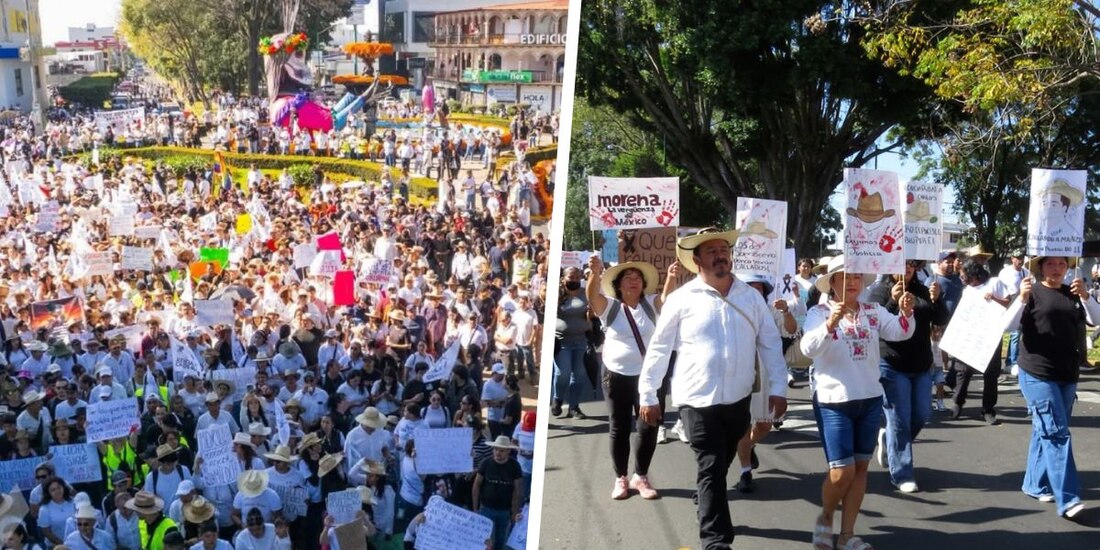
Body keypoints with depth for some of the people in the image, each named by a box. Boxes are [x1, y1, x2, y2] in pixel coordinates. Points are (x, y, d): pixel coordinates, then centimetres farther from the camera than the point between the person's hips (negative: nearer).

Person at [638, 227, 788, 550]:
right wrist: (647, 395, -3)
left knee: (719, 467, 20)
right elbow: (659, 349, -3)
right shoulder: (681, 299, -7)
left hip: (738, 399, 4)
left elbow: (770, 344, 6)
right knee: (711, 470, -5)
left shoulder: (751, 298, 3)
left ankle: (708, 509, 43)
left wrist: (778, 387, 0)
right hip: (698, 400, -4)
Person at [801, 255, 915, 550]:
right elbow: (809, 349, -24)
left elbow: (900, 332, -9)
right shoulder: (818, 312, -10)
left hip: (870, 399, 5)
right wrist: (831, 322, -40)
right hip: (833, 401, -5)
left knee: (860, 467, 10)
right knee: (842, 471, -6)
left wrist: (906, 312, -29)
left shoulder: (874, 311, 3)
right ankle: (825, 518, 22)